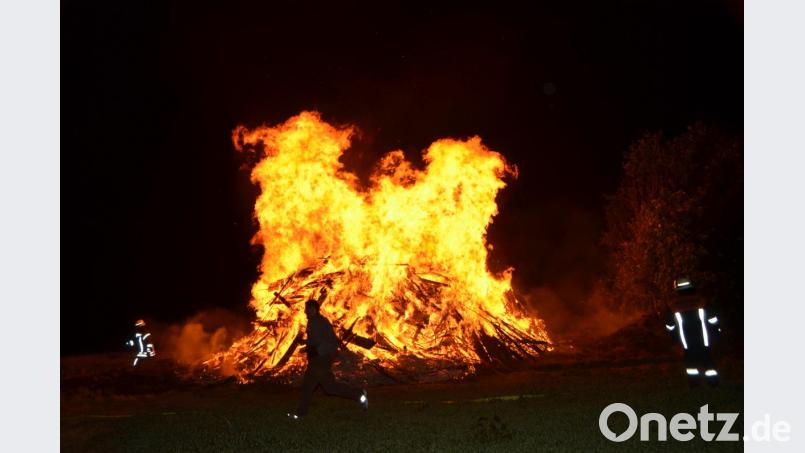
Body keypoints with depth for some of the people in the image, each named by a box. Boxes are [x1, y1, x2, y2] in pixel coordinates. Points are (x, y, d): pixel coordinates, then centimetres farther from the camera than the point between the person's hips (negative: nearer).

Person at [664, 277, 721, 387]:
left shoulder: (676, 305, -3)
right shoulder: (701, 301, -5)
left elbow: (670, 324, 5)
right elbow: (712, 318, -4)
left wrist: (674, 336, 20)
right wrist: (717, 330, 9)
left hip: (688, 342, 0)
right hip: (703, 340, 0)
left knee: (690, 360, 13)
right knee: (707, 359, 9)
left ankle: (694, 381, 10)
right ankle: (713, 382, 10)